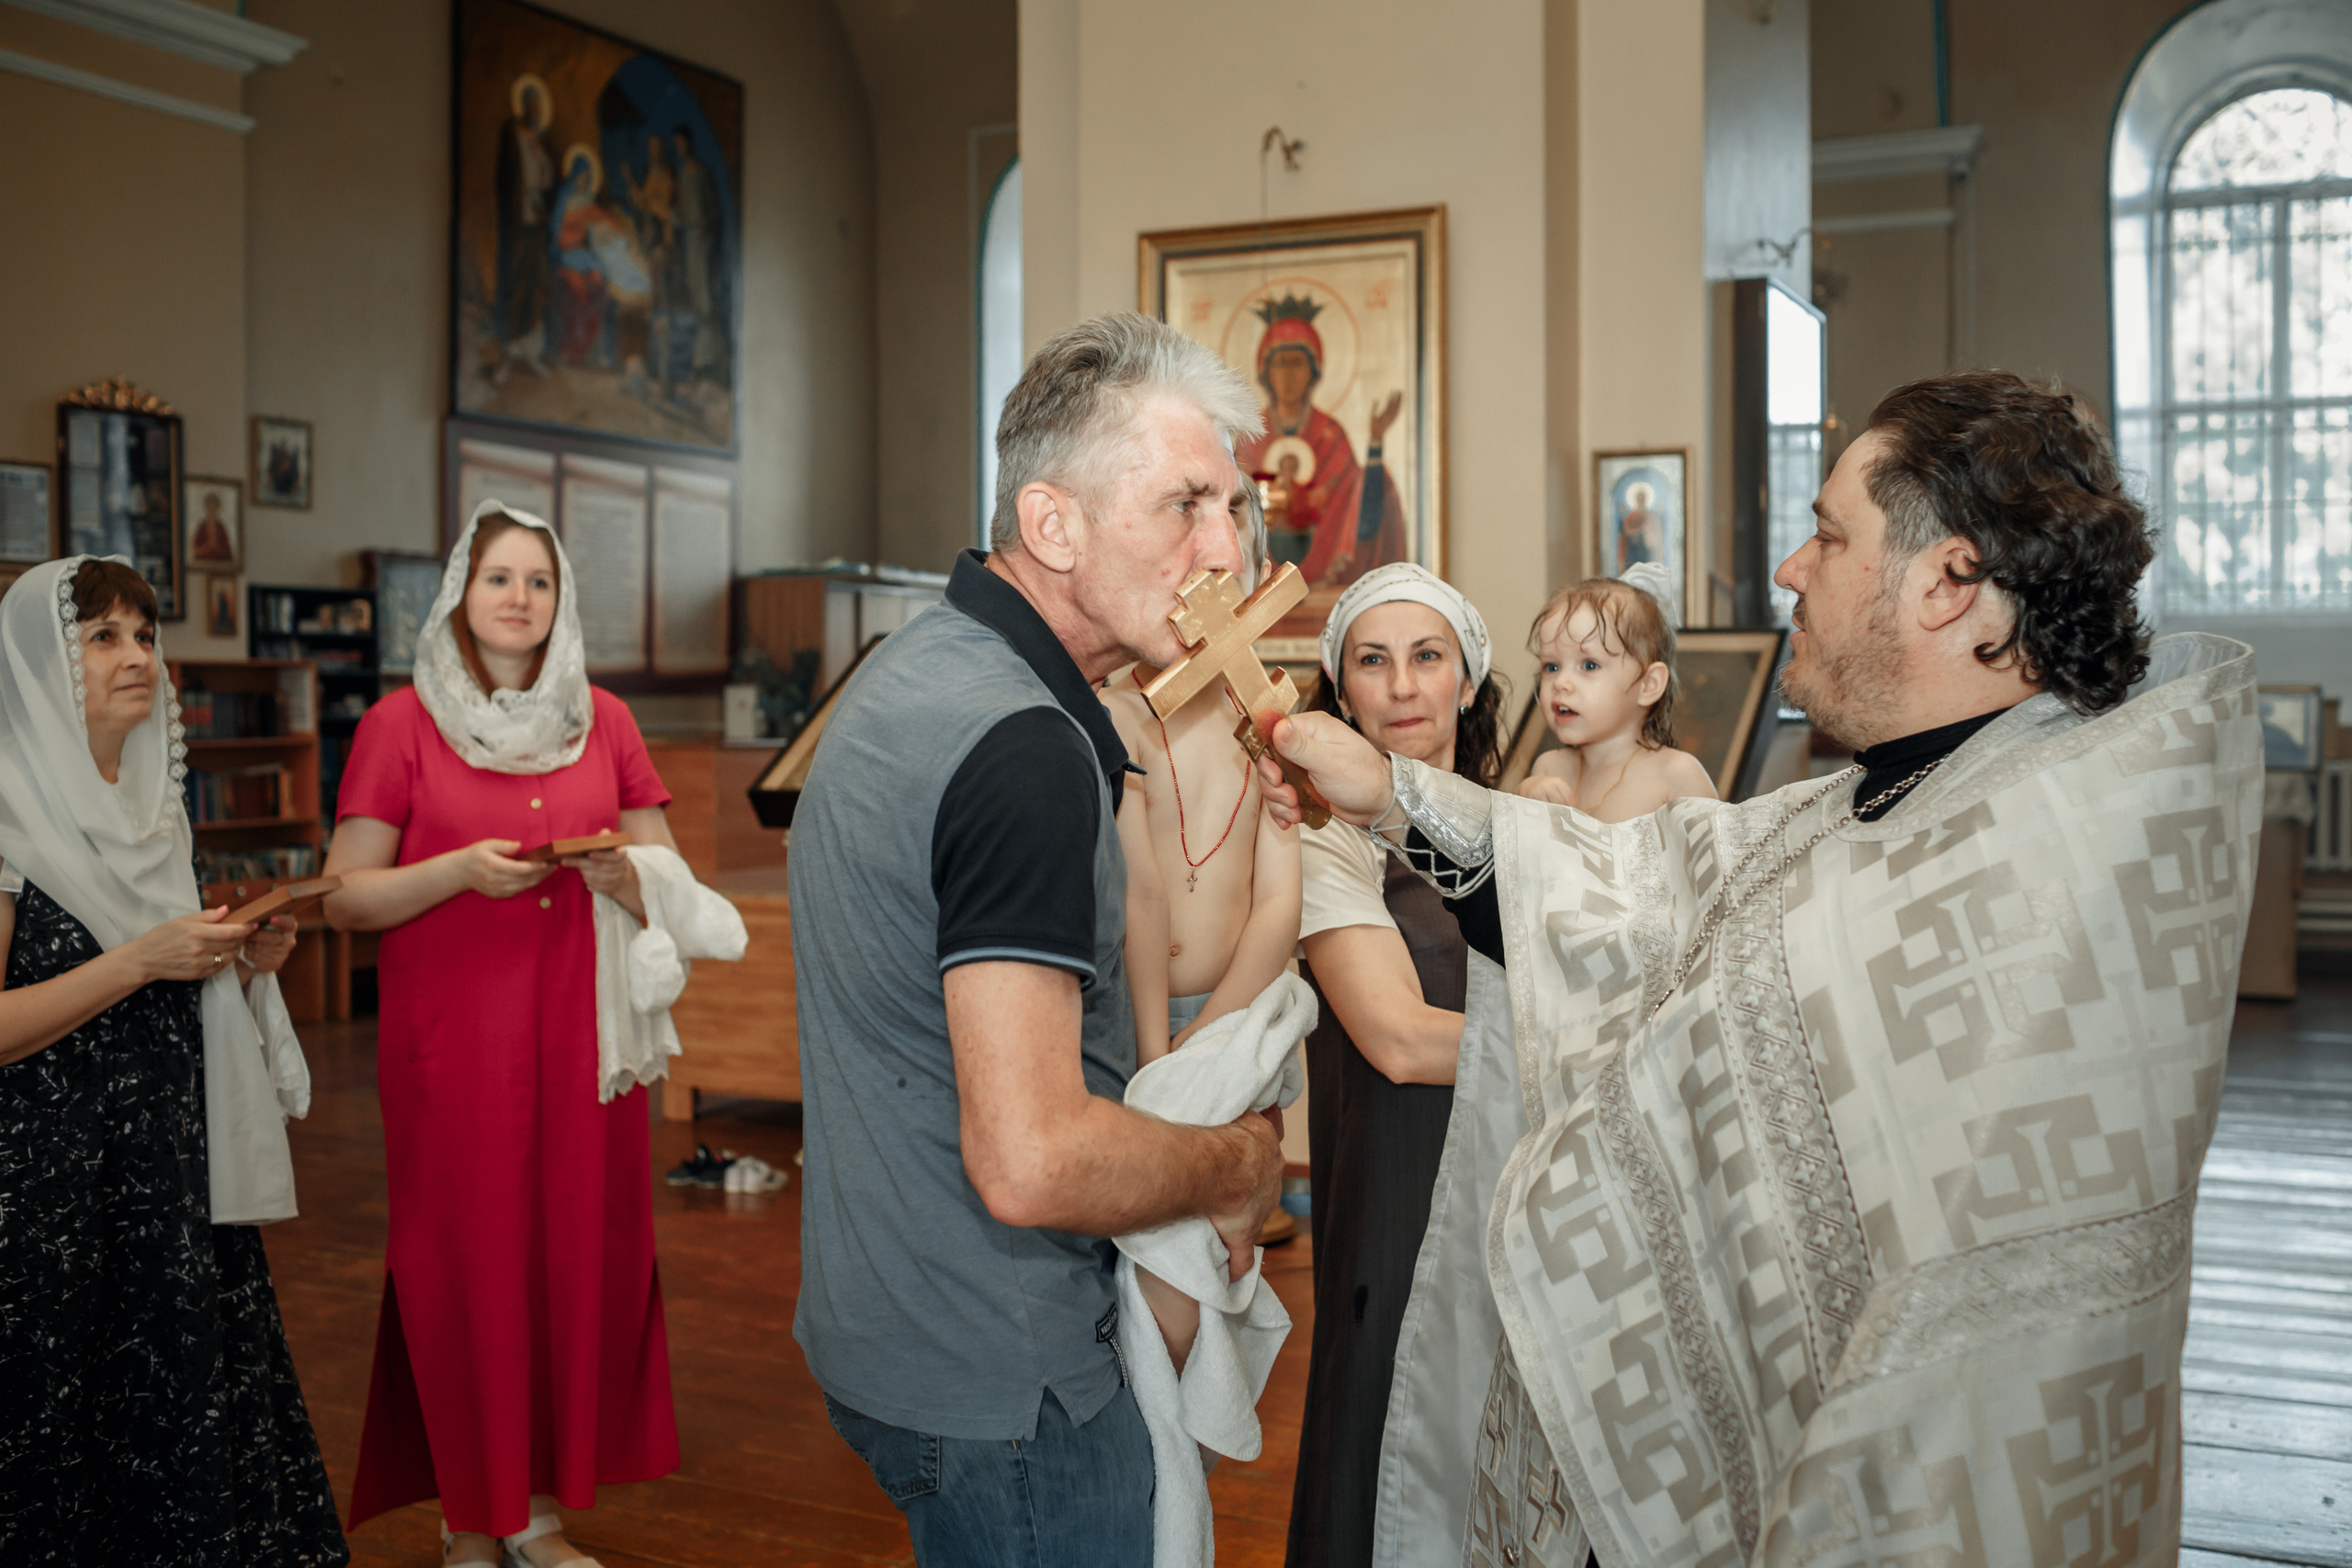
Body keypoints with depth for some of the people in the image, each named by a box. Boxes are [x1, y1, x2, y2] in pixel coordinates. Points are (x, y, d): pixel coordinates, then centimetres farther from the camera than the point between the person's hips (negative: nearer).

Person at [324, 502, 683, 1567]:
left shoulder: (603, 721, 10)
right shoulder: (399, 725, 2)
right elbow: (345, 897, -1)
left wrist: (624, 873, -10)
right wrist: (461, 870, -17)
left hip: (582, 1039, 3)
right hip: (451, 1045, -2)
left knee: (585, 1258, 3)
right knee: (466, 1266, 0)